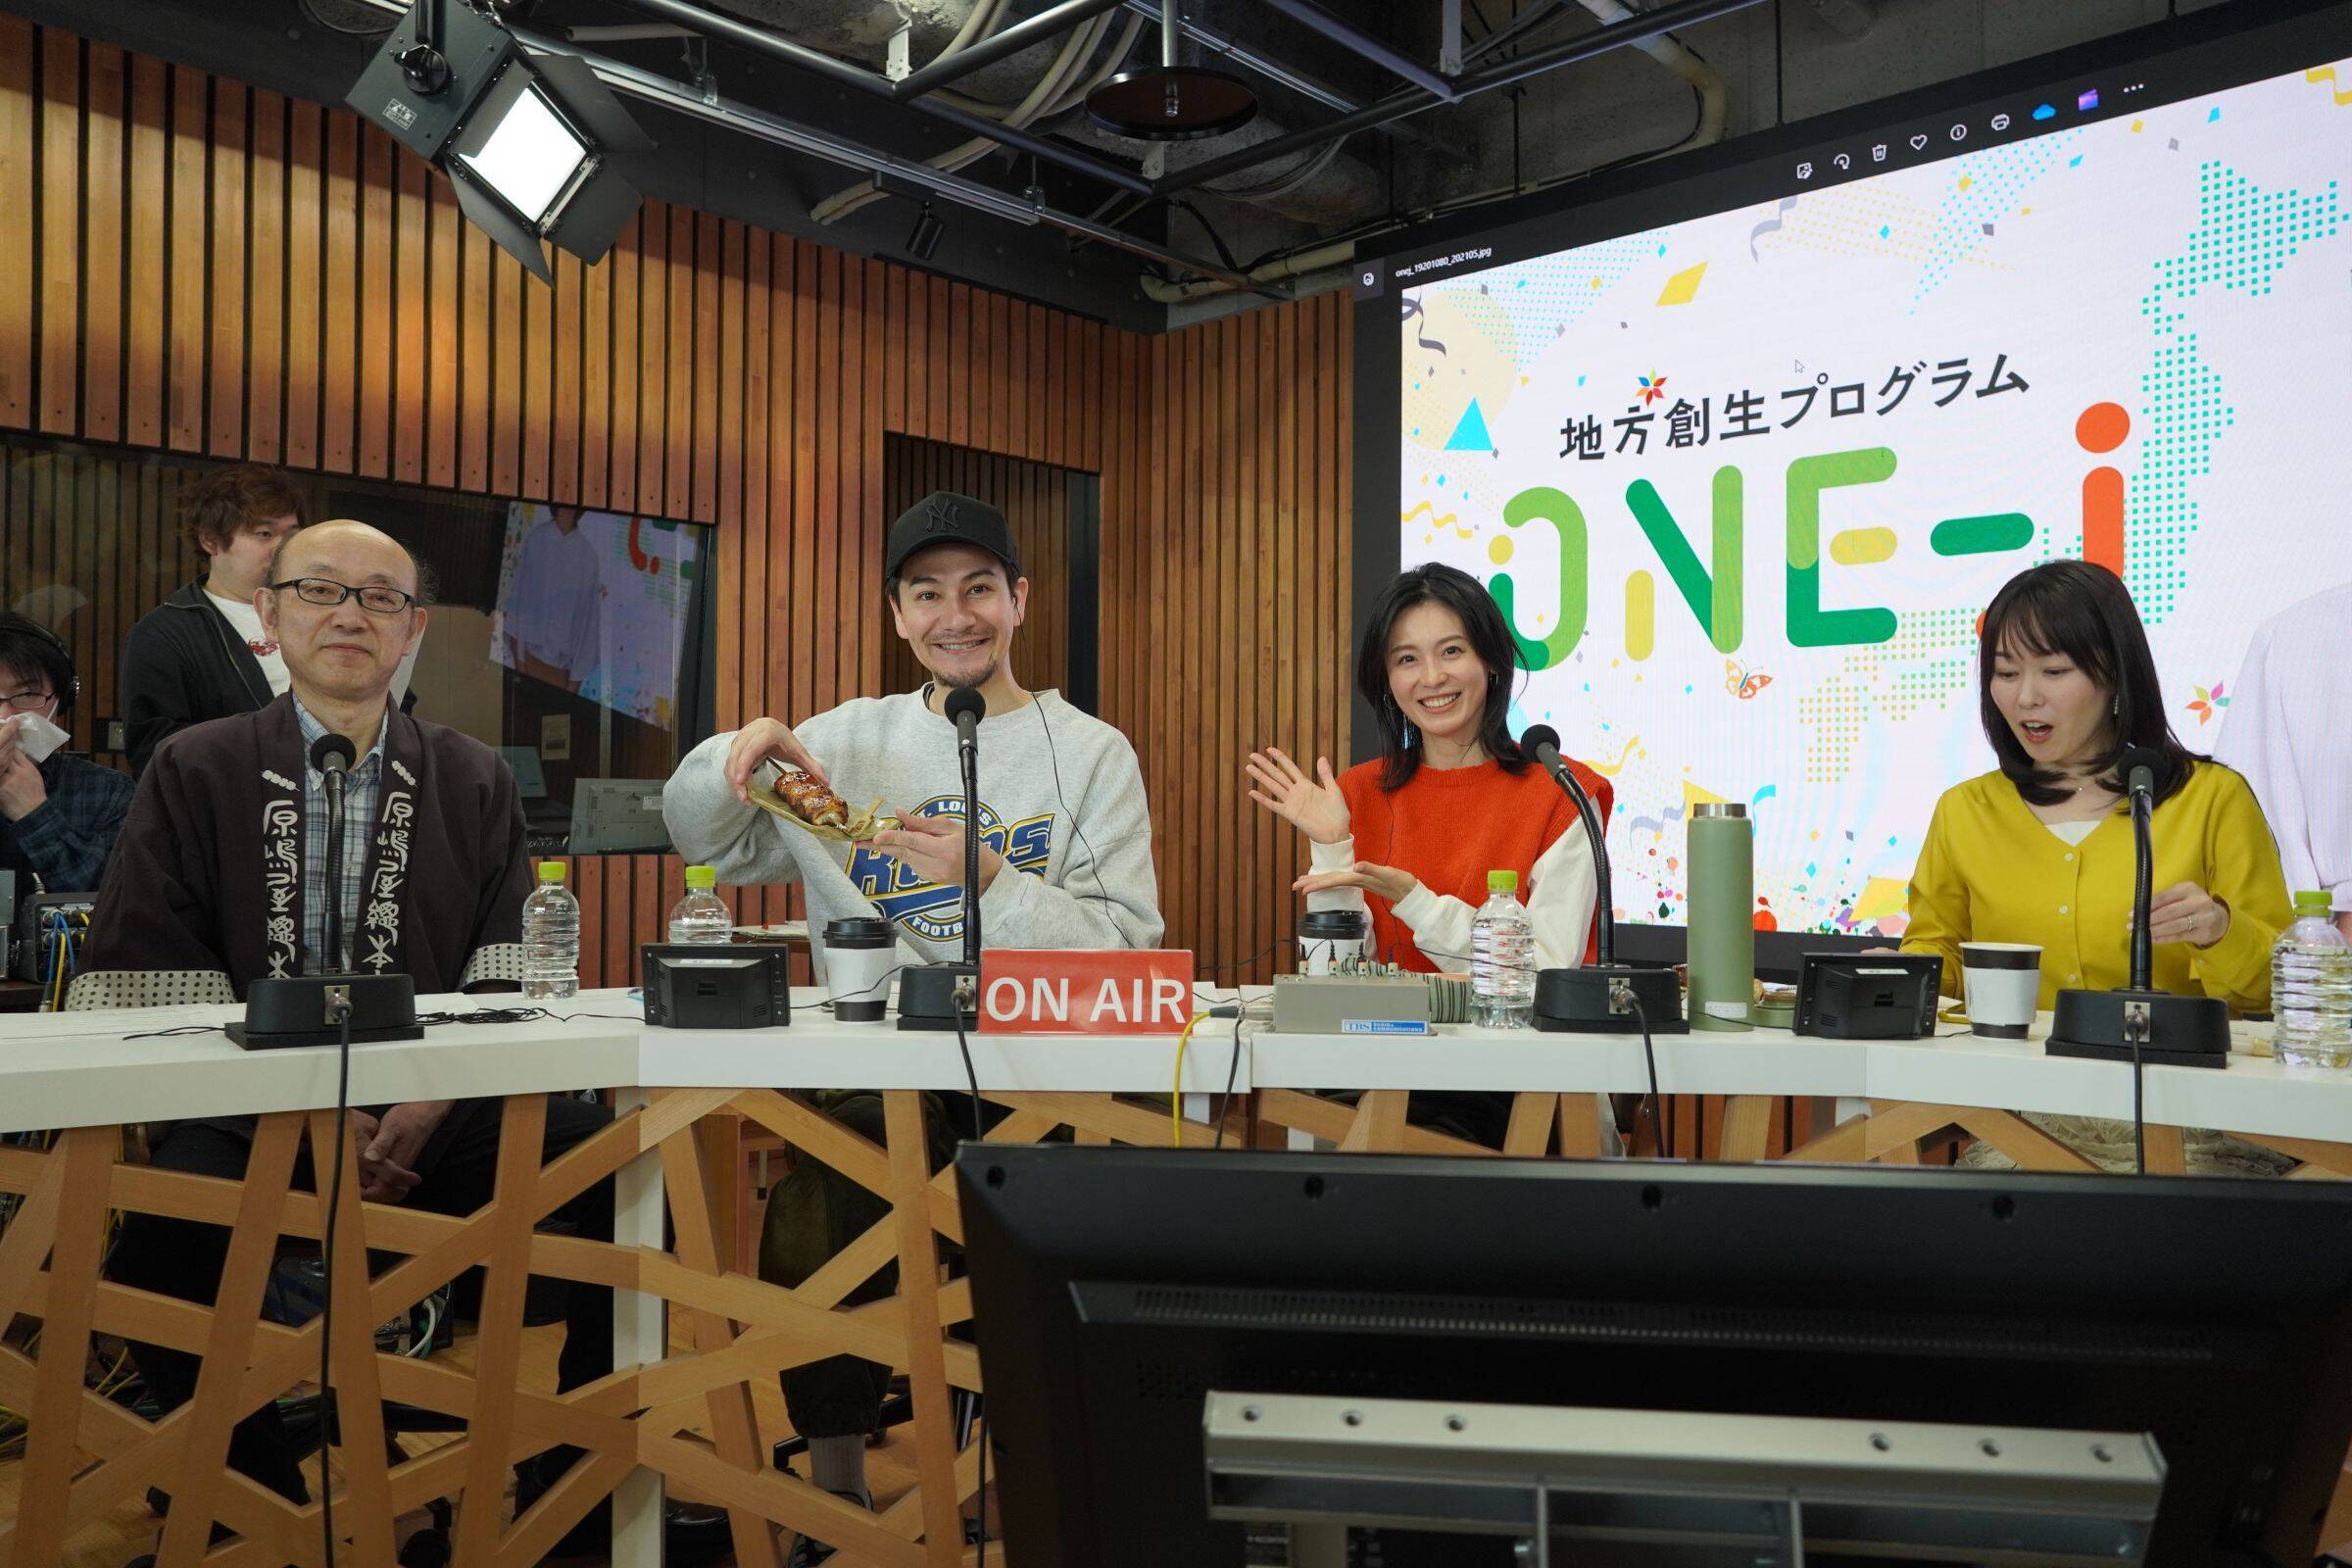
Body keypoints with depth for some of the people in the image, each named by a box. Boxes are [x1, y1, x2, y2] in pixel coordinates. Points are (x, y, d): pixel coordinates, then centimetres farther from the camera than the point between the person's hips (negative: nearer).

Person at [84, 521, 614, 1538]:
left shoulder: (475, 782, 13)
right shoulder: (193, 772, 9)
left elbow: (507, 977, 4)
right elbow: (152, 987, -1)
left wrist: (430, 1100, -15)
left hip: (445, 1107, 1)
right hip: (249, 1114, -1)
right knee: (161, 1246, -32)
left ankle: (577, 1480, -5)